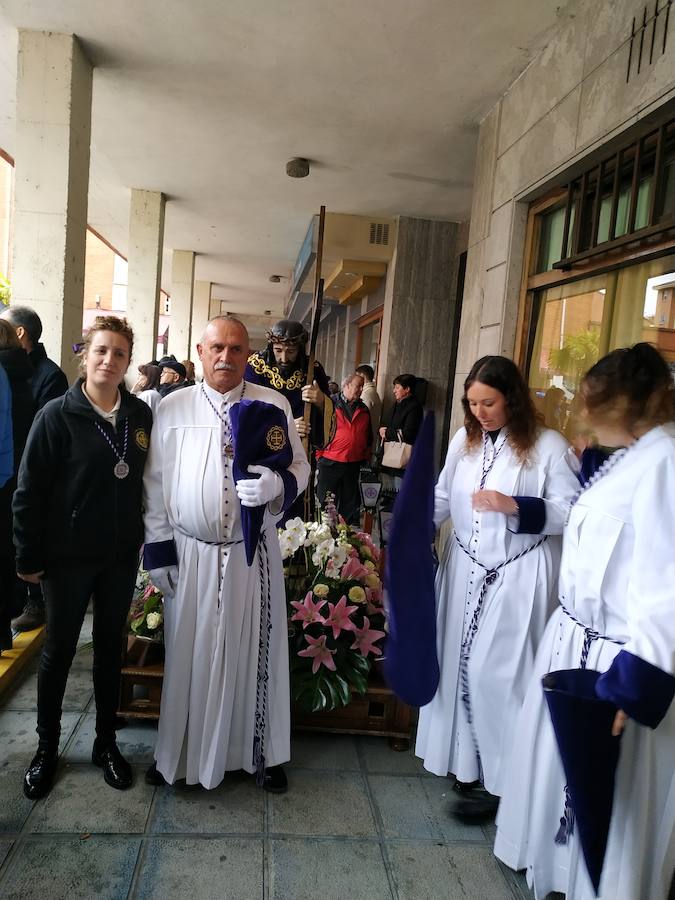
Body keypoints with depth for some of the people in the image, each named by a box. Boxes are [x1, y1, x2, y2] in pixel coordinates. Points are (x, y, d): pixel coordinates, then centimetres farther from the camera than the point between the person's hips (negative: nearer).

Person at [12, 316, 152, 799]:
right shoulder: (58, 415, -12)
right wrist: (29, 556, -8)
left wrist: (143, 535, 5)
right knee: (59, 650, 12)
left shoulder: (141, 414, -1)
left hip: (122, 554, 3)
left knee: (111, 646, 15)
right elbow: (29, 491, -9)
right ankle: (47, 747, 32)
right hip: (68, 555, -3)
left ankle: (106, 742, 32)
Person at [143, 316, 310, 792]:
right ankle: (179, 752, 33)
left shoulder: (273, 404, -1)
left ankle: (261, 751, 31)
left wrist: (276, 484, -21)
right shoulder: (173, 407, 1)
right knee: (189, 655, 12)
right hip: (190, 552, 1)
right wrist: (159, 550, 0)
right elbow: (156, 483, 2)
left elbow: (300, 467, 2)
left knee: (253, 652, 11)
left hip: (253, 553, 0)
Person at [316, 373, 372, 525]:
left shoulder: (363, 410, 12)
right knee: (325, 501, 5)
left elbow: (369, 436, 19)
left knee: (350, 502, 12)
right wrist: (319, 453, -5)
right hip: (330, 462, -4)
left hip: (354, 464, 4)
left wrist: (366, 456, 13)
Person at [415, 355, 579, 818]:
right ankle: (465, 763, 29)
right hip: (465, 570, 5)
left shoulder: (549, 445, -8)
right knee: (460, 666, 10)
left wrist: (514, 506, -21)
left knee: (497, 673, -3)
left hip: (518, 576, -5)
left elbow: (571, 511, -11)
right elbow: (443, 498, 10)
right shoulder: (464, 439, 7)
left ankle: (500, 778, 16)